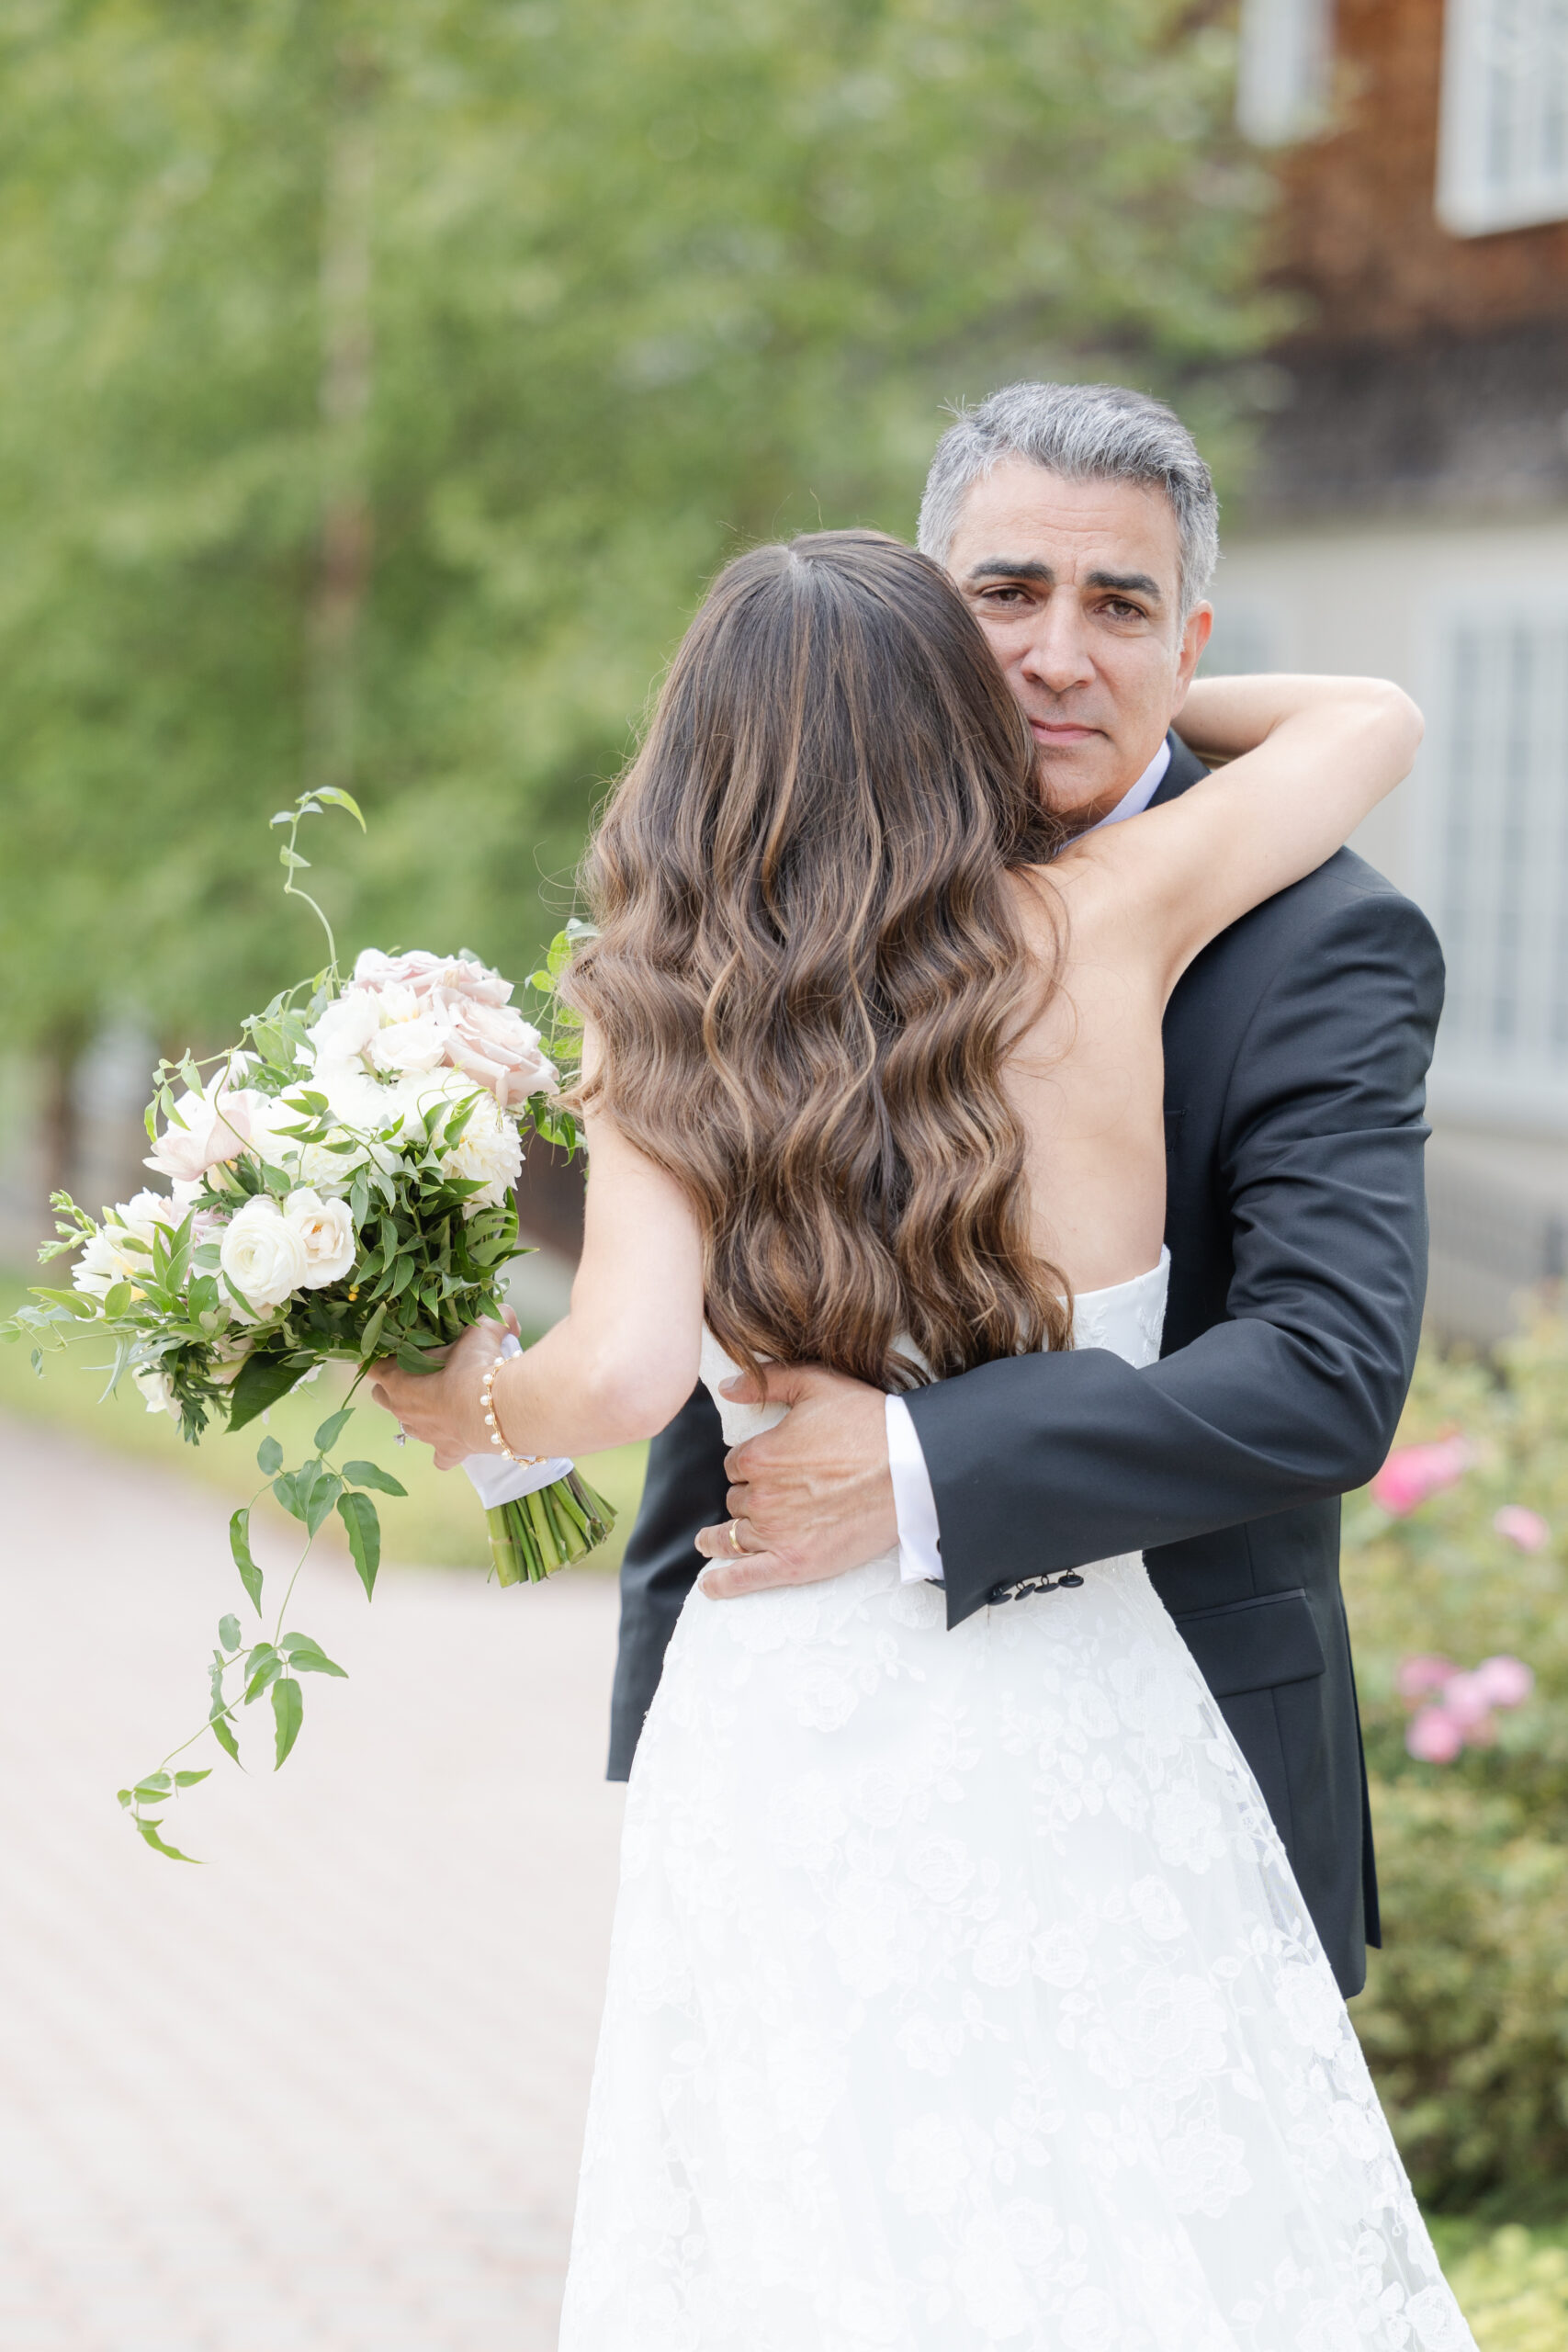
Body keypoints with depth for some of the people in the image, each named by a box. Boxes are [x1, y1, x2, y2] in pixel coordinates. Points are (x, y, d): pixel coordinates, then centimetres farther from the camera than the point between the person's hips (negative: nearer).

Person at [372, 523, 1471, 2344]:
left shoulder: (654, 1032, -4)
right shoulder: (1096, 929, -3)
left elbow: (625, 1373, -18)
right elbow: (1373, 721, 12)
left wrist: (477, 1405, 2)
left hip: (782, 1746, 1)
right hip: (1082, 1727, 0)